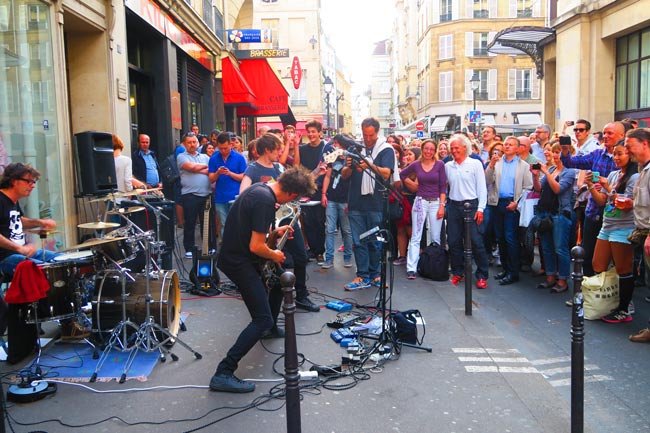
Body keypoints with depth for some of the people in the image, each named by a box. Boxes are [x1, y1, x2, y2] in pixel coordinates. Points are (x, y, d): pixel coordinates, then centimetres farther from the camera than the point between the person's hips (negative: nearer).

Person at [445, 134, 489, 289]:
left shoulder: (475, 164, 0)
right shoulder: (447, 166, 11)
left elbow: (482, 187, -3)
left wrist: (480, 208, -10)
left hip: (471, 205, -4)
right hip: (453, 205, 4)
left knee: (476, 241, -6)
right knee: (454, 241, 7)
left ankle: (482, 275, 3)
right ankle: (458, 273, 20)